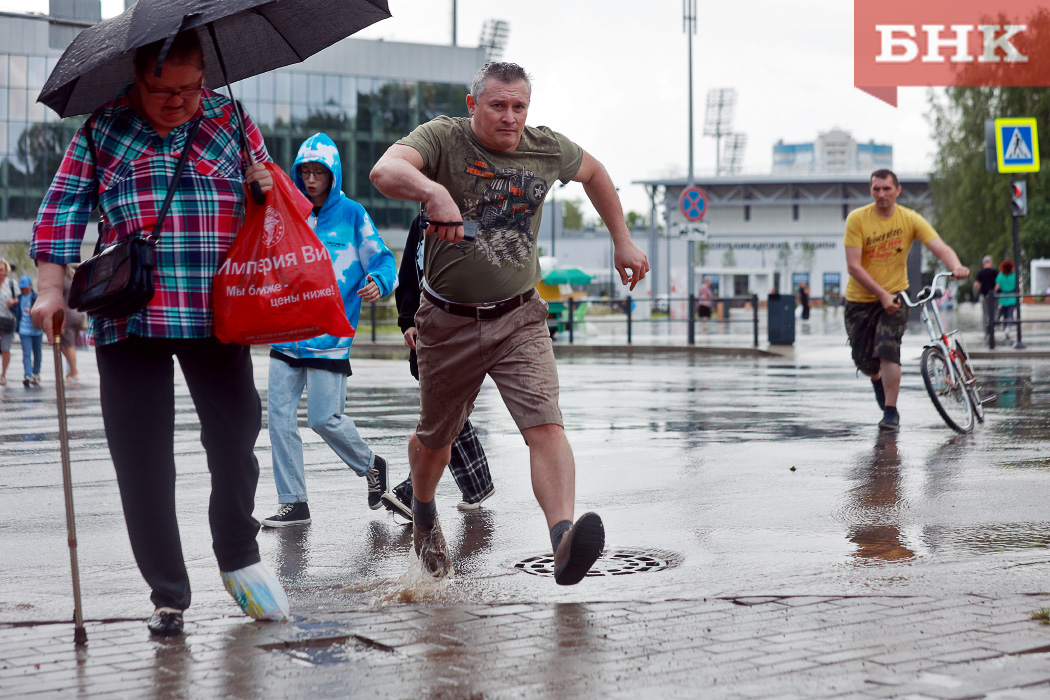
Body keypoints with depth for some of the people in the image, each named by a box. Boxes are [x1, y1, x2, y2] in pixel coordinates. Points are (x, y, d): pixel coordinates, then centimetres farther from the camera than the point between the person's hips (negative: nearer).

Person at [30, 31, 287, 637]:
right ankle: (168, 595, 13)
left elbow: (272, 197, 19)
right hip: (129, 318, -1)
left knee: (236, 439, 3)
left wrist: (267, 190, -5)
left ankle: (239, 557, 30)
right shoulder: (104, 128, 5)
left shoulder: (230, 120, 9)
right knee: (143, 463, 0)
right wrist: (52, 287, -6)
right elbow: (65, 204, 4)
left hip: (218, 314, 1)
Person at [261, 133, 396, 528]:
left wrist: (378, 284, -22)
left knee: (324, 418, -5)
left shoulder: (352, 215, -2)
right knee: (279, 417, -2)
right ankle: (293, 503, 6)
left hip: (329, 338, -5)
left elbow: (383, 261, -3)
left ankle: (370, 465, 24)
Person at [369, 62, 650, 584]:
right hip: (449, 321, -1)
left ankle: (563, 541, -34)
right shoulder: (442, 138, -12)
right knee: (435, 436, 17)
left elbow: (594, 173, 23)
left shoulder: (547, 149, 0)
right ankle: (424, 517, 47)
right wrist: (433, 191, -54)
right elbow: (385, 172, -33)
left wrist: (623, 242, 20)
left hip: (519, 318, 1)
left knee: (545, 425, -20)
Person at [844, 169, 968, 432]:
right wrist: (882, 294, -22)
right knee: (863, 360, 5)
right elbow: (853, 266, -15)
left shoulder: (910, 219, -7)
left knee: (888, 350, -20)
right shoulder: (857, 218, -11)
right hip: (860, 299, 1)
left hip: (894, 295, -1)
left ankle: (891, 411, -9)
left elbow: (940, 247, -16)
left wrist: (956, 267, -38)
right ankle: (878, 379, 43)